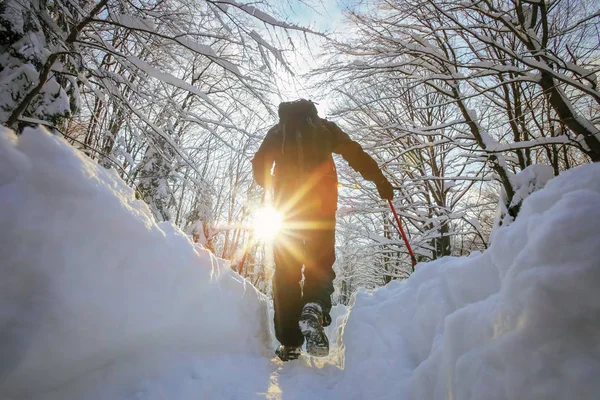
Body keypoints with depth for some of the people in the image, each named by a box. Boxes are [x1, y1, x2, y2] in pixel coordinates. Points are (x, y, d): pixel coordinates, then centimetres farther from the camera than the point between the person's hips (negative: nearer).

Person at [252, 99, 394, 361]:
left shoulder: (277, 131, 19)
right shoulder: (325, 127, 17)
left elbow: (259, 165, 10)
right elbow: (355, 154, 8)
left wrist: (271, 186, 28)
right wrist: (381, 182, 11)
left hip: (286, 206, 1)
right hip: (321, 207, -1)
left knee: (286, 271, 4)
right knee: (320, 265, 4)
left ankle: (289, 343, 2)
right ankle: (314, 309, -27)